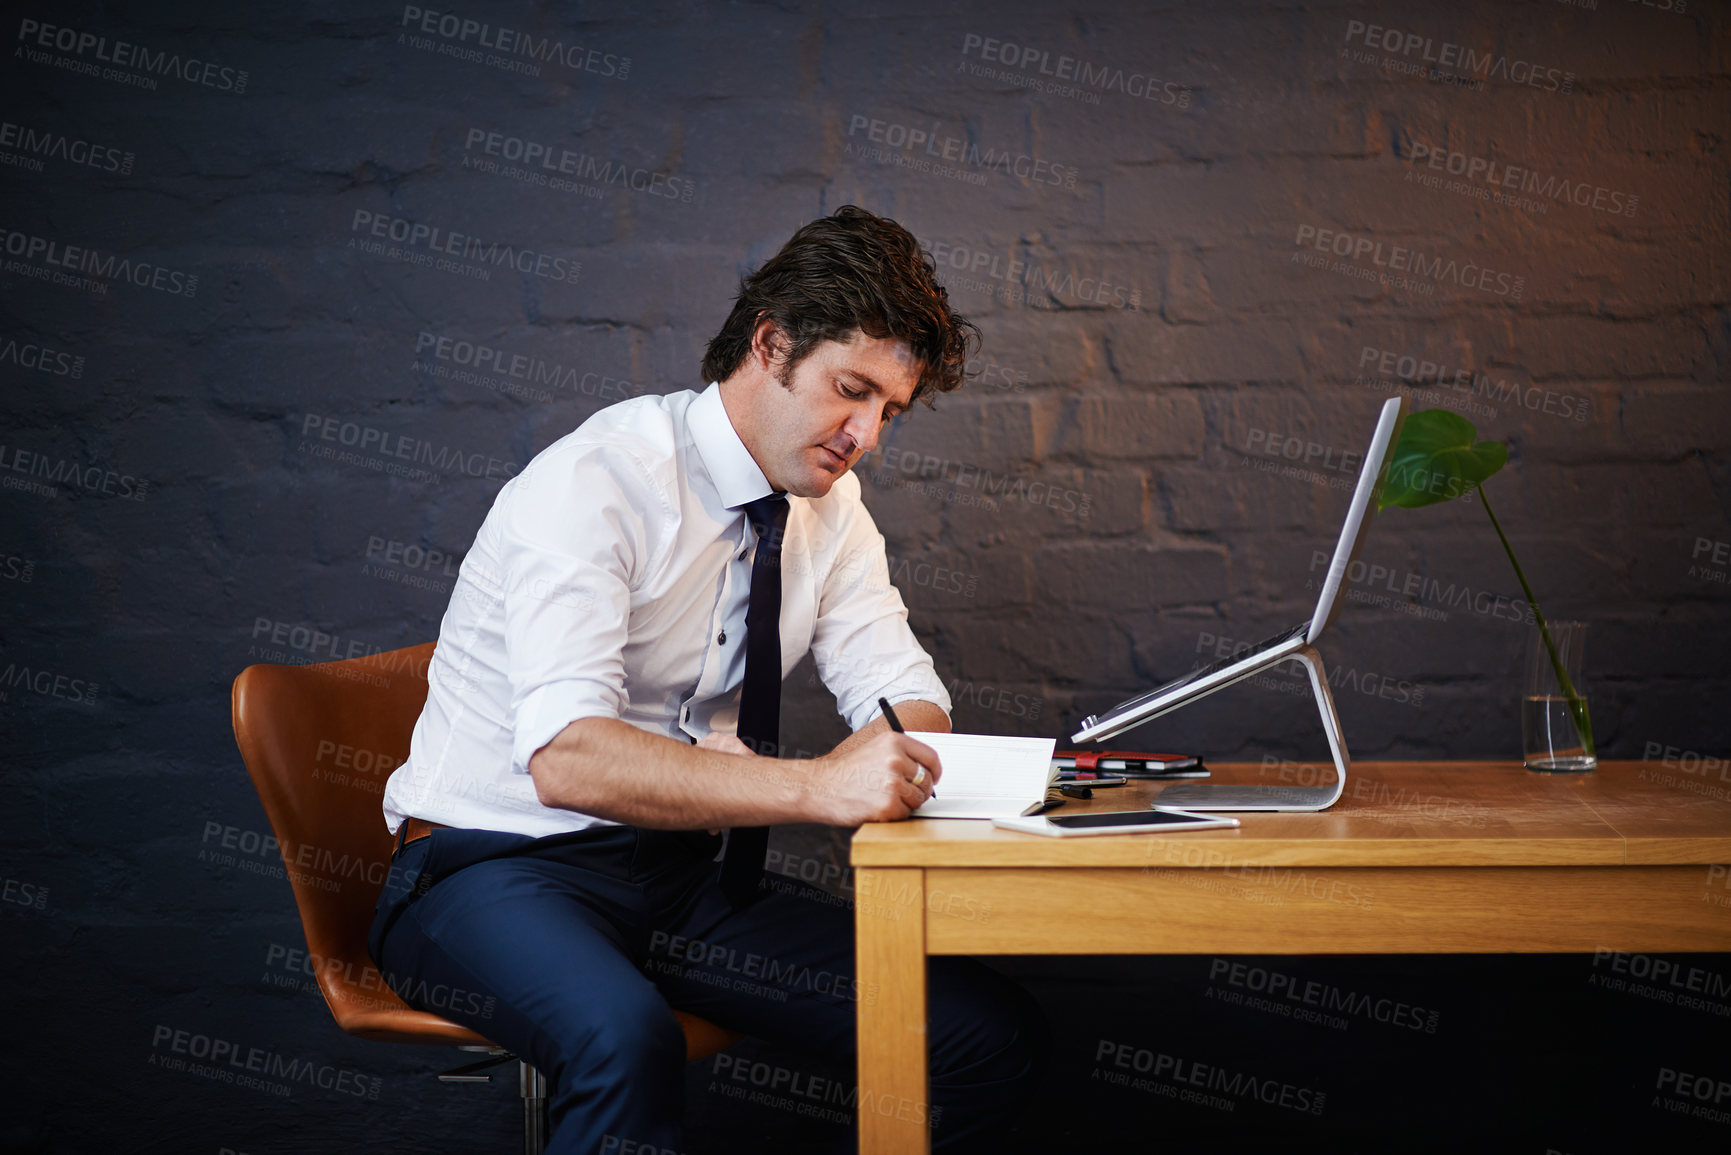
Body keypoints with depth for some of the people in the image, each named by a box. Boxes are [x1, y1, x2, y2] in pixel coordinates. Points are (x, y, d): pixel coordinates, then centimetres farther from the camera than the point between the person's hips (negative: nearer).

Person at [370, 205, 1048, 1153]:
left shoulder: (828, 505, 3)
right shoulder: (596, 483, -20)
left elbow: (904, 692, 4)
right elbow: (567, 759, -32)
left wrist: (894, 753, -21)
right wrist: (814, 787, -42)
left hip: (683, 871, 7)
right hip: (498, 869, -6)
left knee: (995, 1036, -9)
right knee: (626, 1039, -40)